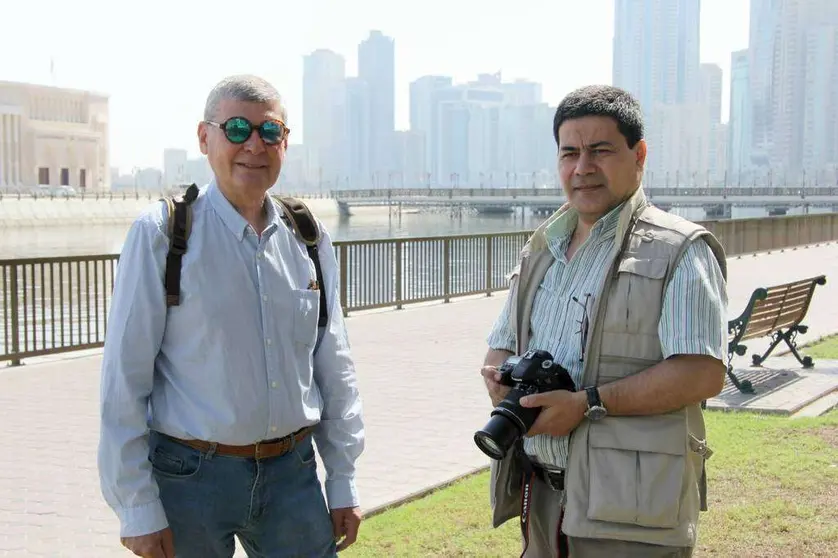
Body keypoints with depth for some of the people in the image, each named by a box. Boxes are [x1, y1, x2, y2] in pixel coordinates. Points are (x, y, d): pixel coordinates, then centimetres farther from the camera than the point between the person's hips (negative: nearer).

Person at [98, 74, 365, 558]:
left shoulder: (310, 240, 5)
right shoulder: (161, 235, -8)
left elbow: (334, 370, 10)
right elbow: (124, 380, -8)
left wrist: (344, 483, 10)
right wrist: (137, 507, -9)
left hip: (293, 472, 4)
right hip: (191, 478, -3)